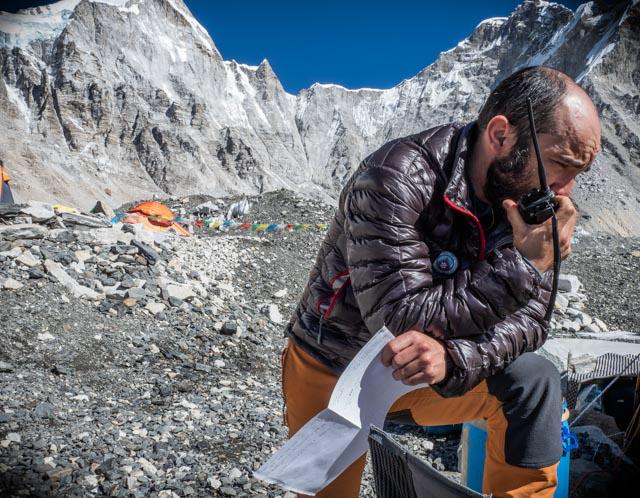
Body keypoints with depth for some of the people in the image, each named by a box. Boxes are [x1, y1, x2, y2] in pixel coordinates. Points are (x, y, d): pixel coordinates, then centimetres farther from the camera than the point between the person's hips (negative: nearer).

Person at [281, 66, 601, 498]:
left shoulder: (526, 196, -10)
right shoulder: (395, 180, -29)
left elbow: (529, 318, -13)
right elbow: (403, 322, -33)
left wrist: (453, 357, -33)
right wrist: (525, 265, -32)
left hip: (428, 377, 4)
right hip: (333, 375, -4)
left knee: (534, 381, -15)